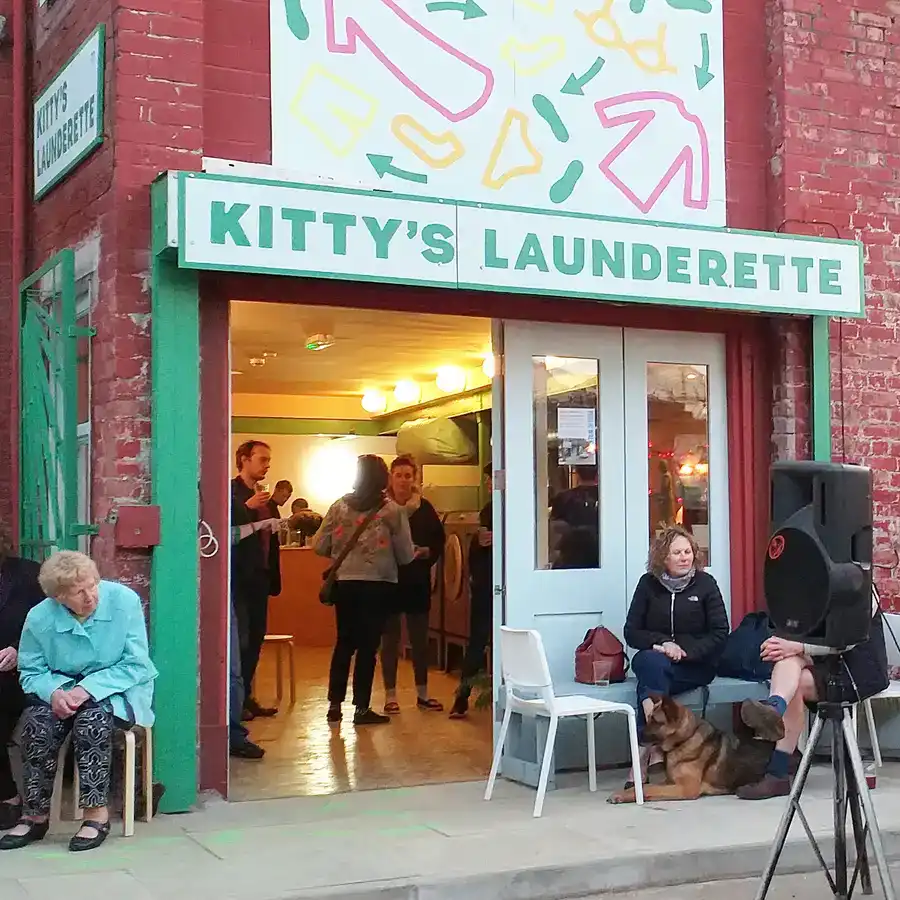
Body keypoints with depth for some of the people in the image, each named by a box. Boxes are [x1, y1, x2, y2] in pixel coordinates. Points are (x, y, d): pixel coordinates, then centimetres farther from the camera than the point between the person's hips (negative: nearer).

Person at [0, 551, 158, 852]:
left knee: (92, 719, -34)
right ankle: (36, 815, -13)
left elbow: (136, 665, -15)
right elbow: (31, 672, -1)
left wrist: (87, 689, -26)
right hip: (64, 686, 3)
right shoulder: (40, 618, -12)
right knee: (37, 722, -27)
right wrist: (54, 692, -25)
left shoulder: (124, 601, -18)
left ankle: (97, 813, -21)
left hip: (119, 688, -2)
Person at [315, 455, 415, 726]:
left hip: (344, 584, 3)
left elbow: (320, 547, 2)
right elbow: (406, 556, -2)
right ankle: (362, 708, 7)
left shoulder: (339, 507, 1)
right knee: (368, 645, 4)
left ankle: (335, 704, 19)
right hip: (378, 586, -3)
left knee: (344, 642, 15)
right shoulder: (393, 511, -6)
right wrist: (415, 553, 21)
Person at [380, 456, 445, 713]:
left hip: (418, 581, 2)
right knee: (390, 639, 4)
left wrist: (426, 552, -14)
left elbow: (439, 541, 4)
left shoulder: (424, 507, 2)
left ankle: (422, 693, 21)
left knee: (420, 638, 10)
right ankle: (390, 695, 13)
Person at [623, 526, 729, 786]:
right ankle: (655, 745, -39)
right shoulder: (648, 584, 6)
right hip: (654, 660, 2)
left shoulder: (705, 583, 2)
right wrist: (662, 643, -14)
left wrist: (685, 650, -15)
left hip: (695, 665, -1)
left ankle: (647, 747, -34)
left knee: (651, 674, -32)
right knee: (651, 662, -35)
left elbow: (719, 635, -1)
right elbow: (631, 633, 5)